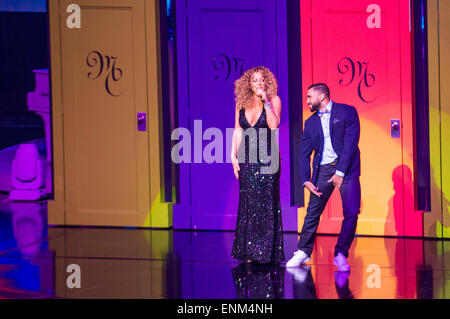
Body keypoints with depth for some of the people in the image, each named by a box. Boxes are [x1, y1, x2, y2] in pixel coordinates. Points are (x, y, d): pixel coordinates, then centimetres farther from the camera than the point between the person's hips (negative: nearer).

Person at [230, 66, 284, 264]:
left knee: (267, 203, -4)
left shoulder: (273, 100, 0)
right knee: (247, 203, 4)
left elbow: (274, 125, -15)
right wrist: (234, 156, 4)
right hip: (247, 159, 3)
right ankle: (249, 252, 10)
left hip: (267, 158, -3)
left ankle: (267, 251, 0)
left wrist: (266, 101, -15)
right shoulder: (242, 102, 9)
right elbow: (238, 131, 10)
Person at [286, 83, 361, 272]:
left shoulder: (347, 112, -2)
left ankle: (340, 254, 1)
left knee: (351, 212, -11)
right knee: (313, 212, 1)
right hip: (323, 170, 4)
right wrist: (306, 180, -1)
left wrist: (340, 172, -15)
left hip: (346, 167, -4)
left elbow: (351, 143, -9)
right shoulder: (311, 122, 13)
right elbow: (304, 154, 12)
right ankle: (303, 252, 15)